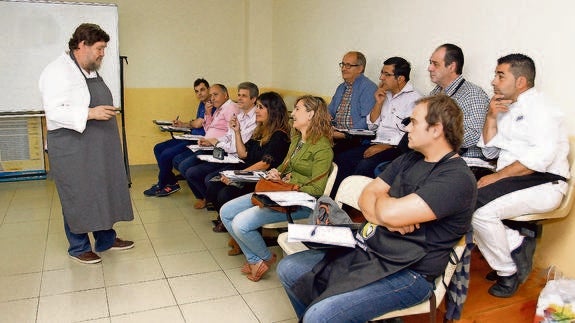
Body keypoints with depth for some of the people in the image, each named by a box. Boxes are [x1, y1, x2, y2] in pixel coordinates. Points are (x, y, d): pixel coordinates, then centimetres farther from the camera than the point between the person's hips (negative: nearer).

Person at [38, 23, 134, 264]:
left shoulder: (91, 71, 12)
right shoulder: (58, 71, -15)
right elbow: (54, 111, -22)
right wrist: (90, 114, -27)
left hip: (98, 149, 9)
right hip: (72, 149, -8)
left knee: (104, 192, 14)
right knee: (78, 198, 4)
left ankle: (106, 239, 28)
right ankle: (78, 247, 20)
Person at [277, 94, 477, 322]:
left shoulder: (458, 179, -17)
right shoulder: (408, 160, 11)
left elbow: (391, 212, -27)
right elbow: (366, 198, 6)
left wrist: (381, 196, -4)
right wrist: (388, 220, -15)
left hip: (408, 273, -8)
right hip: (365, 250, 9)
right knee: (288, 269, 6)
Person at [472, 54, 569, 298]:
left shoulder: (539, 107, -7)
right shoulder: (506, 109, 18)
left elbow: (542, 156, -20)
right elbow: (490, 151, 17)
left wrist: (497, 176, -21)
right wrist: (491, 117, 5)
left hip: (543, 183, -8)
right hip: (512, 181, 8)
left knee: (480, 208, -29)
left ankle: (508, 272, -6)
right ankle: (517, 245, -3)